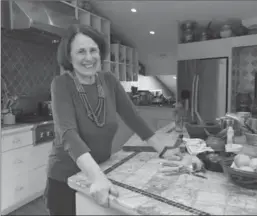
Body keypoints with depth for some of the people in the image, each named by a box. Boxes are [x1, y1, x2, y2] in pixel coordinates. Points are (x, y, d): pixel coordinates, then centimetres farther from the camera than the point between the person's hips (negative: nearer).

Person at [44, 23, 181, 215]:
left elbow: (133, 118, -1)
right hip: (66, 180, -4)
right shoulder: (62, 85, -17)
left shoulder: (109, 81, -4)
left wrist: (165, 150, -3)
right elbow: (68, 134, -29)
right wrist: (97, 176, -42)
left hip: (103, 172, 4)